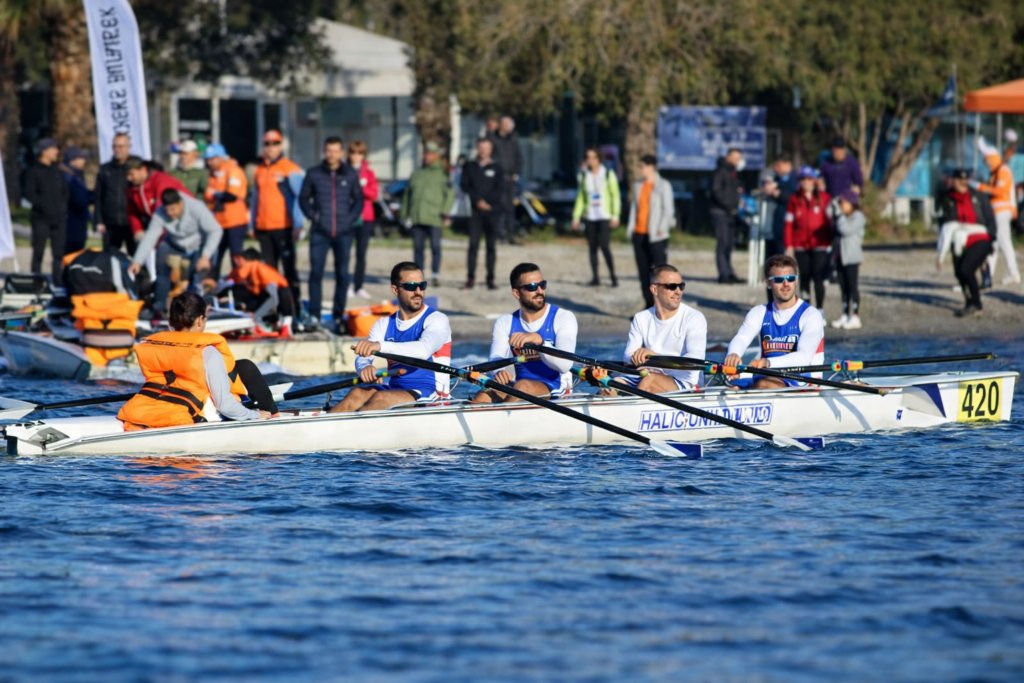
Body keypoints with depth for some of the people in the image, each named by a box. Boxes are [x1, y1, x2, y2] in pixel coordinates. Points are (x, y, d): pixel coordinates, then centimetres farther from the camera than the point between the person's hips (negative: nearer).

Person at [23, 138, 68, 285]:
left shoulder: (56, 170, 14)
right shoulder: (34, 171, -3)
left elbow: (65, 191, 18)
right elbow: (30, 194, -10)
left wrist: (62, 207, 3)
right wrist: (44, 206, -18)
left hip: (59, 218, 5)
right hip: (41, 219, -5)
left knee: (59, 254, 7)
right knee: (38, 252, -2)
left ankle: (58, 283, 12)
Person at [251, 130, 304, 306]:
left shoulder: (291, 169, -2)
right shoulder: (260, 170, 16)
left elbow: (298, 197, -5)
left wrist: (297, 225, -11)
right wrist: (253, 225, 19)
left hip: (284, 227, -6)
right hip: (263, 228, 6)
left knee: (289, 267, -6)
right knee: (268, 270, 8)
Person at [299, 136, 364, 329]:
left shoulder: (351, 174, 7)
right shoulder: (314, 174, 4)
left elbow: (358, 199, 13)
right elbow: (303, 198, 11)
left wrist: (351, 218, -2)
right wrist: (313, 216, -2)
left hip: (344, 233, 1)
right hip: (320, 233, -1)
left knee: (342, 273, 4)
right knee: (316, 272, -6)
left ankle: (339, 315, 11)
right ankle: (314, 315, -2)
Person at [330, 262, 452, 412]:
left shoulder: (436, 320, -3)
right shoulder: (384, 325, 13)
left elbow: (424, 350, -25)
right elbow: (362, 357, -3)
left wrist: (381, 346, -41)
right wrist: (364, 367, -30)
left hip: (429, 395, -5)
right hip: (394, 391, 5)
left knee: (381, 398, -31)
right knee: (358, 394, -24)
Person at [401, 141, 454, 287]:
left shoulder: (442, 173, 3)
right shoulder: (417, 173, 18)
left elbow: (450, 194, -3)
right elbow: (407, 194, 21)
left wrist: (445, 212, -13)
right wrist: (404, 213, 15)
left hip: (434, 218, -5)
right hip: (417, 218, 5)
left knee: (435, 246, -4)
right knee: (418, 247, 6)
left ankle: (436, 275, 1)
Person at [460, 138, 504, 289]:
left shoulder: (496, 169, 8)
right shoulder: (470, 167, 10)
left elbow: (500, 189, 1)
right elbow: (465, 186, 3)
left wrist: (486, 201, -11)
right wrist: (477, 201, -10)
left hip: (493, 211, 0)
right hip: (476, 210, 0)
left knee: (491, 245, 1)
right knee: (473, 244, -8)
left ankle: (490, 279, 3)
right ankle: (470, 278, -6)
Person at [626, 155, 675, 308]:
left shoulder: (663, 186, -3)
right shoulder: (638, 186, 14)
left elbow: (668, 209, -7)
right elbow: (634, 207, 16)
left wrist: (661, 229, -16)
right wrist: (630, 227, 5)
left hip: (656, 236, -6)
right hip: (639, 234, 6)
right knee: (643, 272, 8)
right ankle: (649, 306, 14)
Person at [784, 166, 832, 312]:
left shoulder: (824, 198, 3)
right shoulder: (794, 200, 6)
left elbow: (831, 220, 2)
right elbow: (789, 223, 5)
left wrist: (831, 241, -3)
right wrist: (789, 245, 0)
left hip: (820, 244, -2)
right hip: (801, 244, 2)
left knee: (818, 277, -7)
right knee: (804, 277, 7)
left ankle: (820, 310, -2)